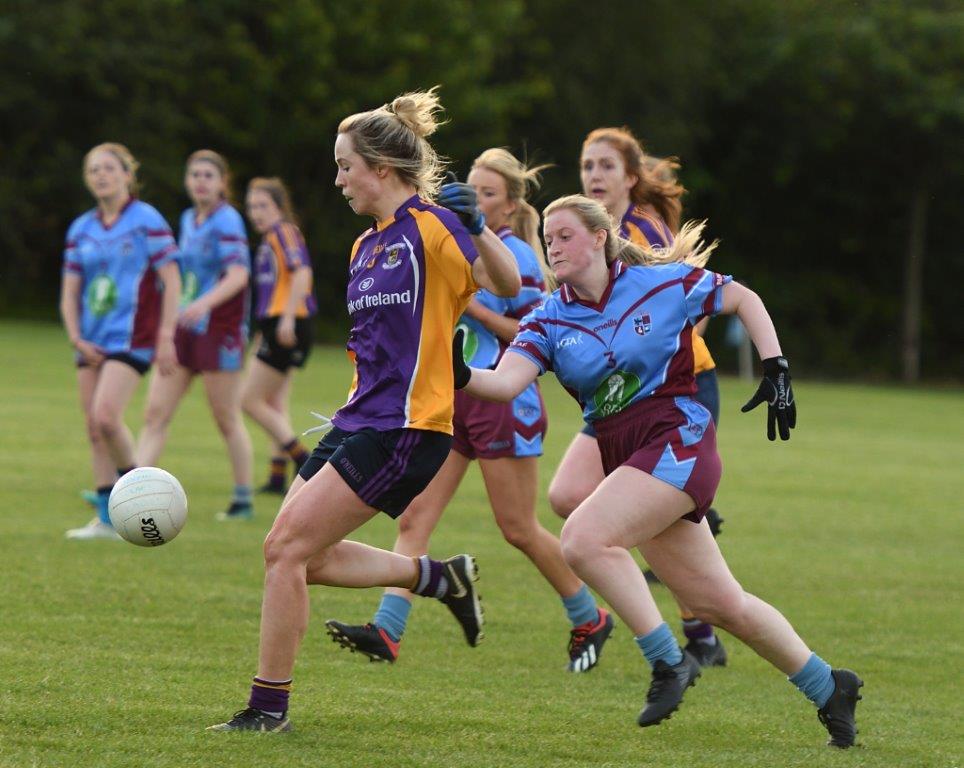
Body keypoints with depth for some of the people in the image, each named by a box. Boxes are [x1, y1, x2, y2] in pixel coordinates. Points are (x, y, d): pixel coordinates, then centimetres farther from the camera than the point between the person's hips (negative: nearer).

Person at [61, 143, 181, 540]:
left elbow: (171, 280, -5)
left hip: (131, 338, -6)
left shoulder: (147, 220, -4)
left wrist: (166, 337, -11)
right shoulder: (81, 229, 11)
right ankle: (107, 520, 8)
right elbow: (70, 291, 14)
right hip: (92, 342, 6)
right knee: (94, 429, 3)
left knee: (105, 416, -22)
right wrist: (76, 338, 0)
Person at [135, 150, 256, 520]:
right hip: (184, 328, 7)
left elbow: (238, 274, -23)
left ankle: (243, 500, 13)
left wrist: (204, 303, -38)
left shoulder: (227, 221, -11)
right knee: (155, 412, -2)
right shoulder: (188, 219, 12)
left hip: (218, 330, -7)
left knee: (227, 419, 1)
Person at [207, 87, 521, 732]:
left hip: (405, 428, -10)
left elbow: (508, 286, -22)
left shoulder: (430, 226, -10)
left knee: (287, 548, -12)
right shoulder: (366, 247, 17)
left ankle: (269, 706, -4)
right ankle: (441, 577, 19)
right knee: (303, 557, 6)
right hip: (362, 418, 10)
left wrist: (476, 225, -37)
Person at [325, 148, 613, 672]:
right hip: (454, 400, 7)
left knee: (518, 529, 1)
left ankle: (590, 620, 20)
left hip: (504, 404, -7)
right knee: (415, 515, -5)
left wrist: (473, 308, -19)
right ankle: (386, 631, -12)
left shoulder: (516, 256, -10)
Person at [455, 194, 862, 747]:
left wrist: (776, 369, 1)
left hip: (677, 439, -6)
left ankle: (669, 661, -14)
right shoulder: (550, 320, 4)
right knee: (719, 604, 8)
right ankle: (828, 687, 25)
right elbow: (506, 381, -12)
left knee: (584, 538, -26)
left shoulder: (665, 283, -5)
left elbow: (744, 299, 10)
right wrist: (461, 376, -32)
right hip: (624, 460, 6)